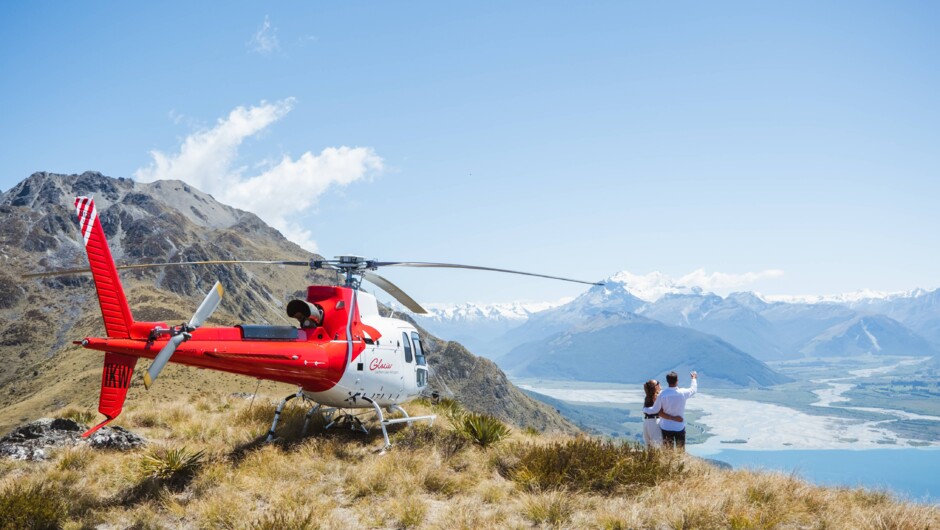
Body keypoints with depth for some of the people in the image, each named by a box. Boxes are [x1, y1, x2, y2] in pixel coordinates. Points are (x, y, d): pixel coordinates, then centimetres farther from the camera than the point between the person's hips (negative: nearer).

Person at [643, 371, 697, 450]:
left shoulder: (662, 394, -15)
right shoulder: (683, 393, -13)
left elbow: (655, 410, -8)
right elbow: (694, 389, 9)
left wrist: (645, 409, 12)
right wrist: (694, 378, 28)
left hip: (666, 427, 0)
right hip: (679, 427, 0)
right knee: (680, 451, 11)